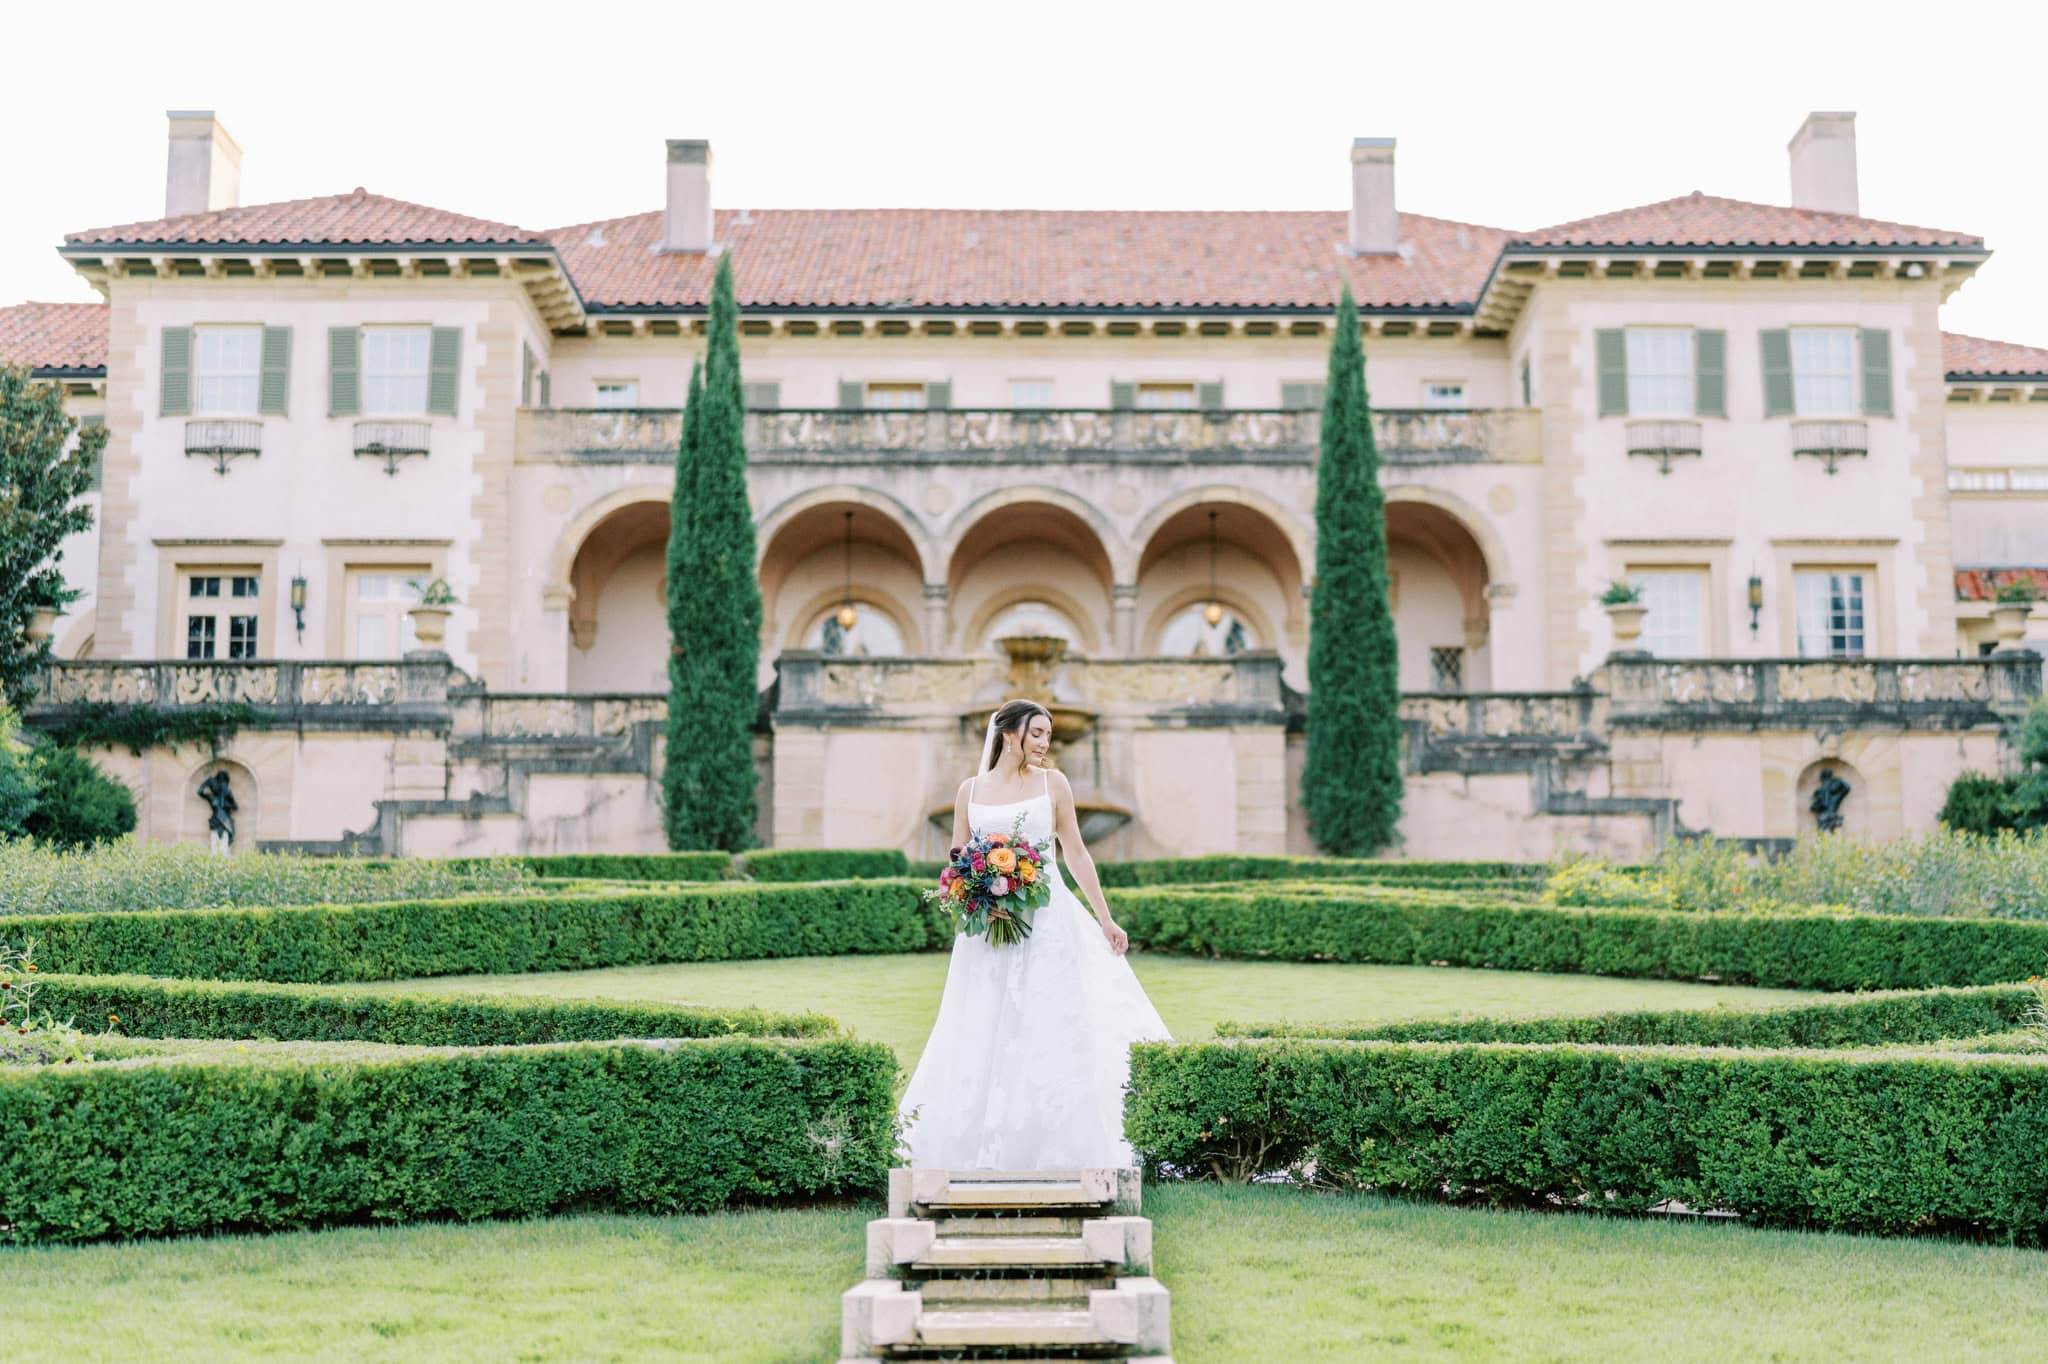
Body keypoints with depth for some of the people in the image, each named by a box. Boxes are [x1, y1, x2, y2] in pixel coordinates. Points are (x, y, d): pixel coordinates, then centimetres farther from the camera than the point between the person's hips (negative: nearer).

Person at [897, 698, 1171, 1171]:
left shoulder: (1052, 783, 5)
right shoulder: (970, 790, 7)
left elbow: (1076, 853, 8)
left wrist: (1105, 918, 8)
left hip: (1047, 923, -1)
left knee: (1047, 1032, -2)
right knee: (986, 1037, 2)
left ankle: (1054, 1151, 4)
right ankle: (984, 1153, 10)